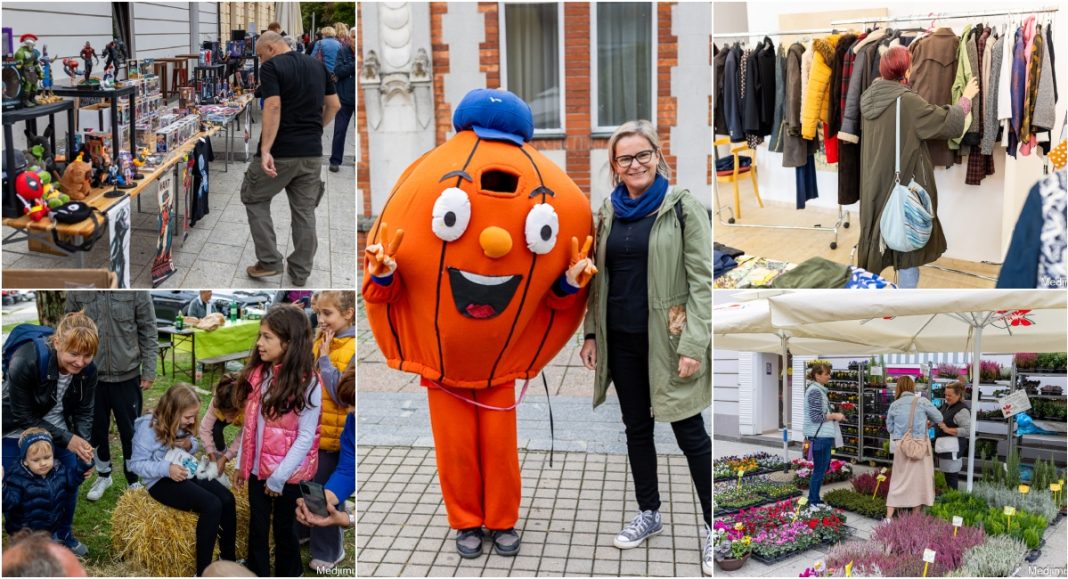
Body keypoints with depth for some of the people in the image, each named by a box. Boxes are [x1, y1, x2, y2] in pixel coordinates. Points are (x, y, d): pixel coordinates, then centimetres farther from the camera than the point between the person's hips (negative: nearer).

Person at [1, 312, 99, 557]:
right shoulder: (25, 361, -37)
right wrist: (67, 440, -30)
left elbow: (84, 412, -10)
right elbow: (23, 416, -27)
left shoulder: (87, 370, -22)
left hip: (58, 427, 4)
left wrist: (83, 446, -27)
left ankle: (63, 535, 30)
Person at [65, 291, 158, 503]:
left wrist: (149, 372, -6)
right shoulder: (77, 291, -8)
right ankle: (104, 475, 39)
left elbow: (148, 332, -7)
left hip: (128, 376, -2)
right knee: (95, 430, 17)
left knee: (131, 432, 11)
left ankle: (134, 481, 29)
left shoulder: (136, 289, -13)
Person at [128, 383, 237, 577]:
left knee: (227, 499, -15)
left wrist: (190, 444, -8)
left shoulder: (181, 424, 1)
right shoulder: (149, 427, -18)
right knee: (212, 505, -27)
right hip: (162, 481, -7)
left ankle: (228, 558, 1)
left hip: (186, 473, 7)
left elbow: (193, 445, 17)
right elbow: (136, 464, -15)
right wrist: (167, 469, -29)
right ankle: (203, 570, -19)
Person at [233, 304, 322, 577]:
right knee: (257, 529, 12)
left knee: (284, 529, 11)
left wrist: (279, 476, -18)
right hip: (257, 467, 5)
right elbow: (250, 423, 8)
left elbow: (306, 436, -18)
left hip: (288, 473, -5)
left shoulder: (306, 383, -18)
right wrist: (241, 462, 9)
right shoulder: (258, 373, 2)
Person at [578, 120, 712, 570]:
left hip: (667, 340, -5)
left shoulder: (682, 206, -7)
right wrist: (591, 334, 9)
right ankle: (648, 513, 31)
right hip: (621, 339, 5)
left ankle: (714, 527, 13)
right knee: (636, 427, 15)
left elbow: (703, 280, -11)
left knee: (690, 433, 1)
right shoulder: (608, 211, 8)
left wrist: (694, 345, -16)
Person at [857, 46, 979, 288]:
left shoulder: (869, 96, 1)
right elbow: (948, 122, -11)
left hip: (874, 182, 7)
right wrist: (966, 98, 6)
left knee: (875, 235, 17)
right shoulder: (908, 101, -18)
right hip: (904, 183, -7)